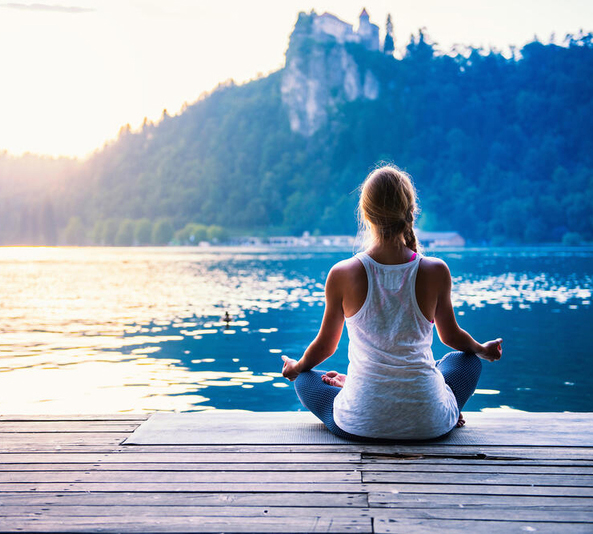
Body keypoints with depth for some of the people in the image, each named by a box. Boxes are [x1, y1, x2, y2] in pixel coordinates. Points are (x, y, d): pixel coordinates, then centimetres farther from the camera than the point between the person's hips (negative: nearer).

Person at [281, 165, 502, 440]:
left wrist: (297, 367, 29)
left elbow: (325, 346, 6)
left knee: (305, 378, 30)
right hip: (428, 425, 1)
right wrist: (482, 349, 33)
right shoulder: (435, 271, -9)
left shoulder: (342, 274, -10)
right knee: (467, 359, 31)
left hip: (359, 425, 0)